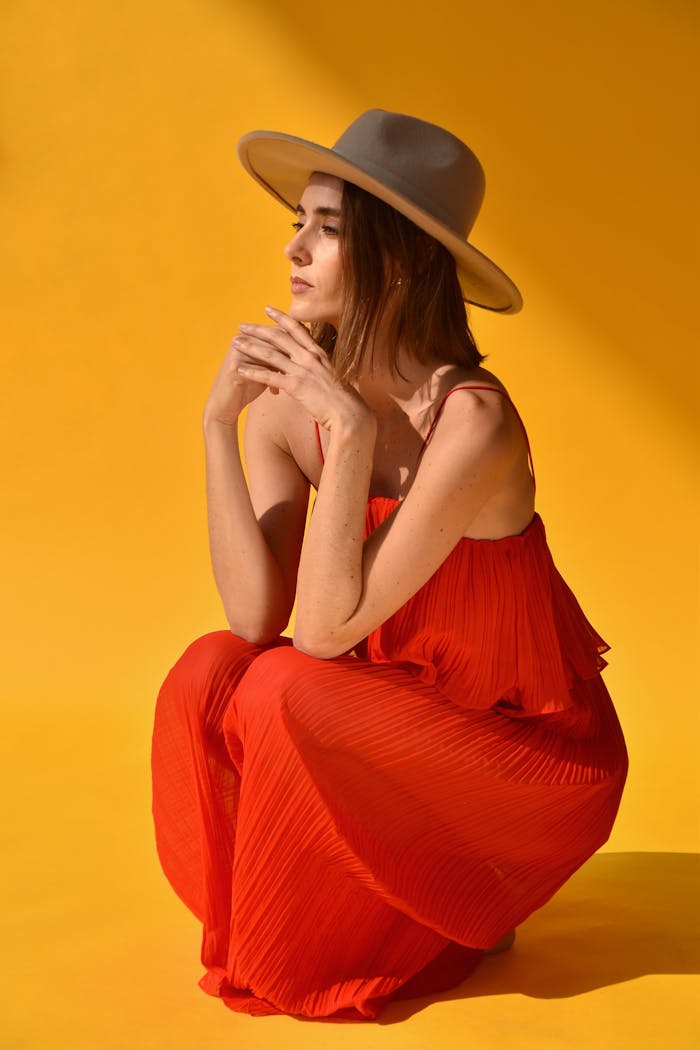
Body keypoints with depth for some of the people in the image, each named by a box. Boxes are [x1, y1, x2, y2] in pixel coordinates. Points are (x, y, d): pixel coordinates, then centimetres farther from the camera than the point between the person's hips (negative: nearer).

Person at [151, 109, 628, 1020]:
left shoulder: (472, 423, -29)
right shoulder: (290, 399, -10)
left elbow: (327, 630, -29)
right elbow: (256, 617, -17)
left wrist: (352, 433, -33)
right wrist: (218, 420, -21)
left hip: (544, 753, -5)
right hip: (410, 709, 6)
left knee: (285, 692, -25)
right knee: (210, 673, -16)